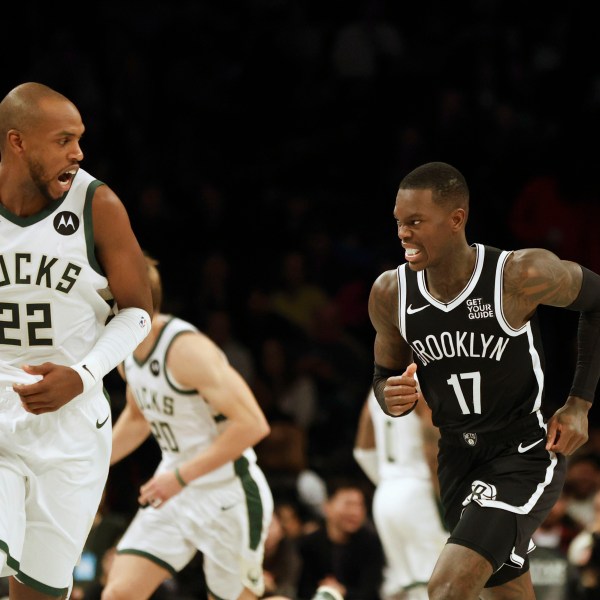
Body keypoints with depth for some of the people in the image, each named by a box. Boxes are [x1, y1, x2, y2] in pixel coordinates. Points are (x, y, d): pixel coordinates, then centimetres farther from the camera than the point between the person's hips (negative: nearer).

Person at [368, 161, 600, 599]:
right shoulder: (390, 293, -8)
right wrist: (391, 398, -17)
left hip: (526, 453, -6)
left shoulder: (522, 275, -22)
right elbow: (385, 375, 9)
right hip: (459, 457, 6)